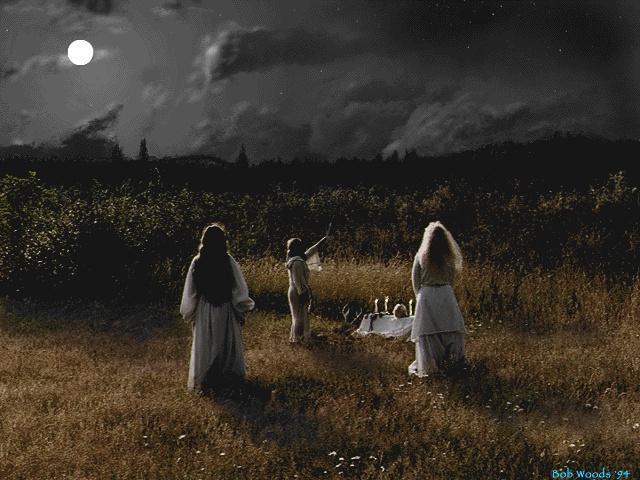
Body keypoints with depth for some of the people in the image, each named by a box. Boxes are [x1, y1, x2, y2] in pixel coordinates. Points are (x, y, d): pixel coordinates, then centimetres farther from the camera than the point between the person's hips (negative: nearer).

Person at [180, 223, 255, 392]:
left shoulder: (197, 262, -9)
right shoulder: (229, 261, -11)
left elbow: (190, 291, -3)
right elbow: (240, 289, -9)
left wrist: (188, 313, 9)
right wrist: (242, 311, 3)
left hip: (204, 310, 1)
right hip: (226, 310, -1)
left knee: (205, 344, 11)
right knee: (227, 341, 15)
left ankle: (204, 379, 17)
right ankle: (229, 373, 23)